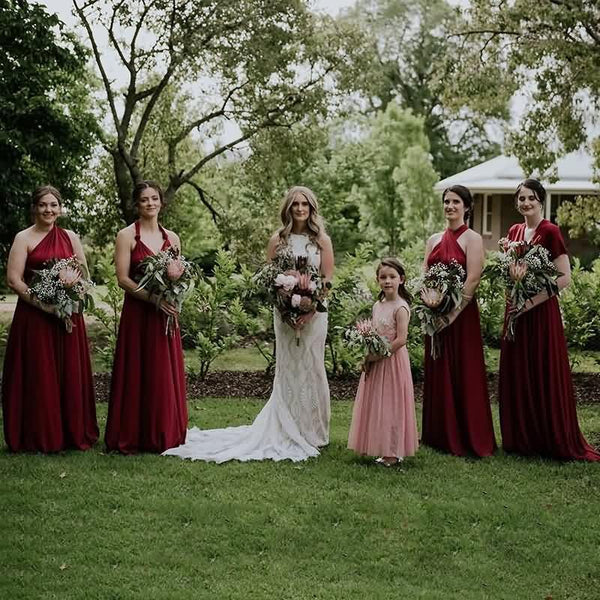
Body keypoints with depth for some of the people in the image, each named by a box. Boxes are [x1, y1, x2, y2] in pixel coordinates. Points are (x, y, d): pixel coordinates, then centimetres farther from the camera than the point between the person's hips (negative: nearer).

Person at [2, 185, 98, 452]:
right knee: (38, 377, -1)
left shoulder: (70, 238, 11)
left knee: (70, 376, 6)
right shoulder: (24, 238, -2)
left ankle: (73, 434, 16)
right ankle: (39, 437, 9)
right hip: (34, 317, -4)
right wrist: (47, 306, -16)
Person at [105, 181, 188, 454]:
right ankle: (130, 437, 7)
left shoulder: (171, 238, 11)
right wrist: (154, 298, -18)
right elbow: (123, 279, -9)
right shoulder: (127, 236, -3)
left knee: (165, 374, 7)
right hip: (137, 313, -4)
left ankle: (164, 434, 17)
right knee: (136, 373, -1)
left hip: (166, 314, 4)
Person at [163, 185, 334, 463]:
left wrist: (310, 309, -12)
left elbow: (328, 279, 1)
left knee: (311, 367, 0)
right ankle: (291, 432, 10)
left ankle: (312, 432, 10)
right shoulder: (277, 240, 6)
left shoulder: (322, 240, 4)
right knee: (288, 370, 3)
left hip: (314, 312, -1)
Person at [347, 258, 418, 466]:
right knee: (377, 405, 10)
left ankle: (394, 452, 7)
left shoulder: (400, 308, -14)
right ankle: (383, 448, 18)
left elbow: (401, 339, -21)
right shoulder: (377, 306, 10)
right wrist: (368, 356, -1)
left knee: (391, 404, -2)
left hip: (392, 361, -8)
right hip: (375, 362, 8)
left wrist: (377, 355, -19)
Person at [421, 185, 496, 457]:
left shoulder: (472, 239, -5)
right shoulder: (434, 240, 13)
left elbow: (473, 279, -13)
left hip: (461, 314, -6)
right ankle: (440, 435, 20)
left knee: (464, 375, -2)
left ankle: (469, 439, 6)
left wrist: (452, 313, -17)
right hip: (436, 316, 6)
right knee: (437, 374, 10)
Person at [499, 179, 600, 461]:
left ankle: (555, 441, 9)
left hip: (540, 311, -7)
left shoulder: (550, 231, -10)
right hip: (516, 310, 7)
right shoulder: (514, 231, 10)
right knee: (516, 376, 9)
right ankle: (521, 438, 19)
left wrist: (532, 301, -20)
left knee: (545, 377, -1)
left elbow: (564, 277, -15)